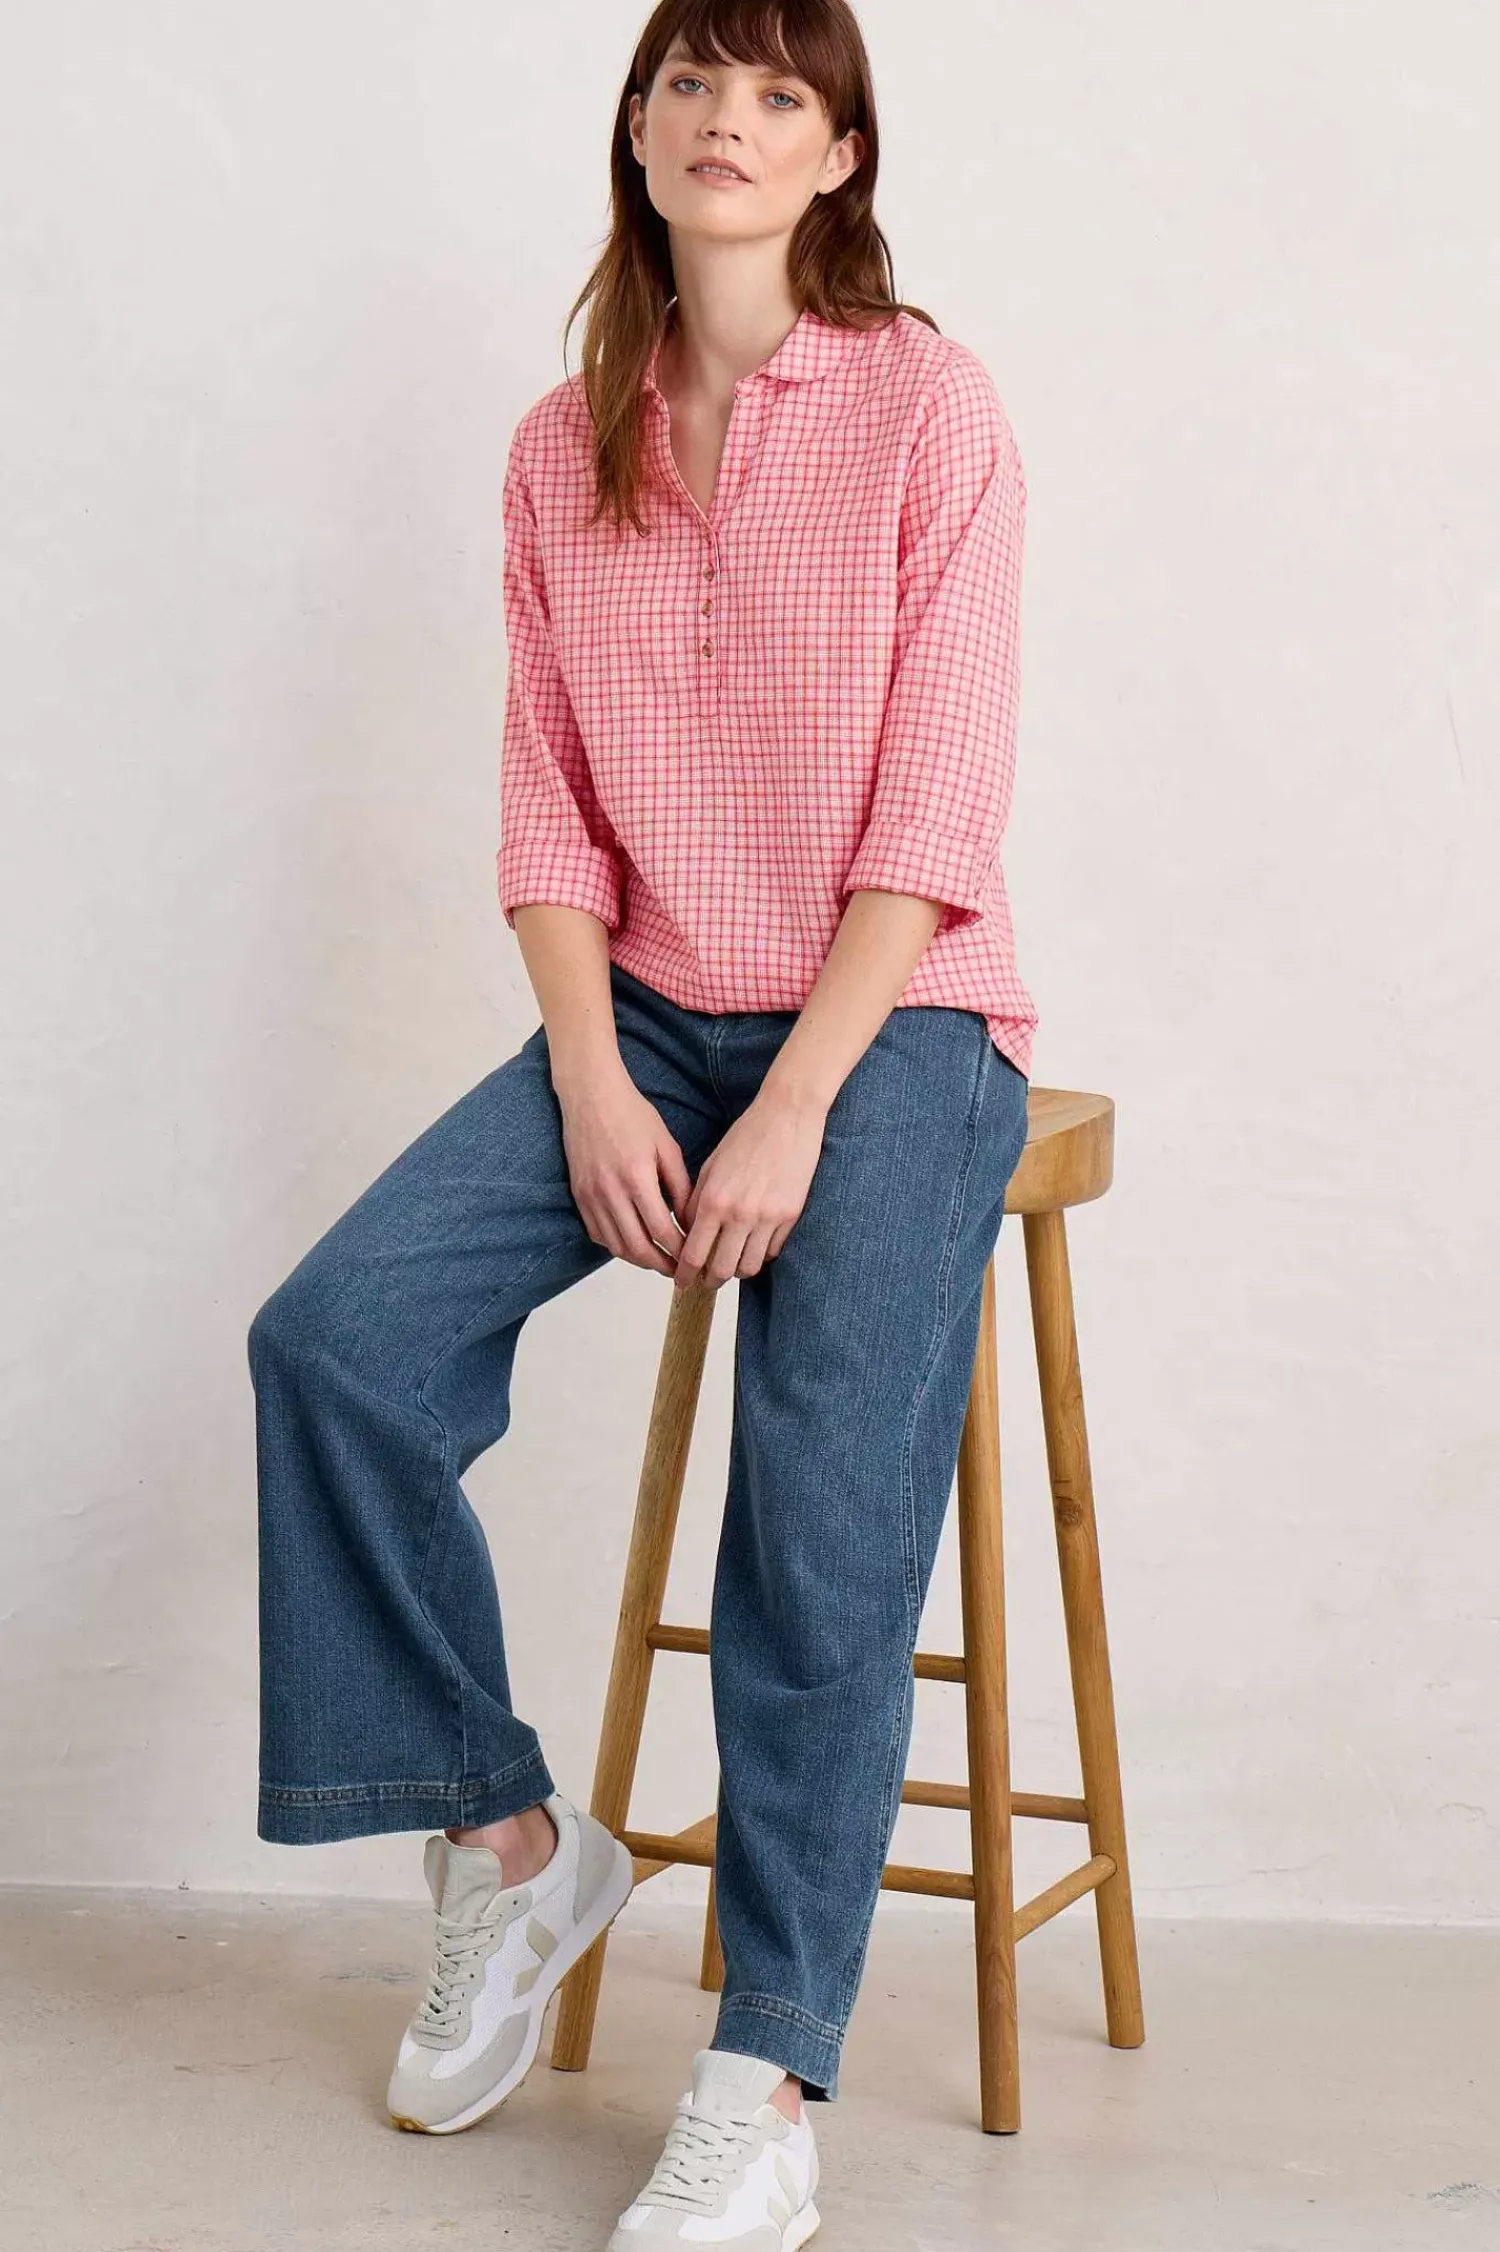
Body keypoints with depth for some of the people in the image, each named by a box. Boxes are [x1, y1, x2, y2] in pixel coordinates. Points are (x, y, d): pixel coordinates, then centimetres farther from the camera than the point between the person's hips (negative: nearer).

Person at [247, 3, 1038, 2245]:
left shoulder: (929, 403, -5)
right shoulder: (564, 451, 9)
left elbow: (935, 811, -10)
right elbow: (549, 806, 6)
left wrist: (792, 1111, -18)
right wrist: (594, 1083, -9)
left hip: (892, 1018, -4)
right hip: (644, 1017, 5)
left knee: (827, 1499, -25)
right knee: (335, 1339, -17)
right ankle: (507, 1839, 1)